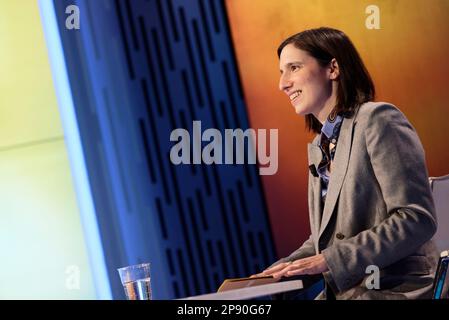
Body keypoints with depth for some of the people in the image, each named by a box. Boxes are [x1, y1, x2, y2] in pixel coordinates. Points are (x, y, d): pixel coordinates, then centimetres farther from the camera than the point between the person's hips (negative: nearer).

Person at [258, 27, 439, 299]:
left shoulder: (378, 119, -10)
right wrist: (282, 270, 2)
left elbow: (417, 219, -17)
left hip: (395, 290, -7)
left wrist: (329, 260, -20)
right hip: (342, 290, 7)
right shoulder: (319, 147, 15)